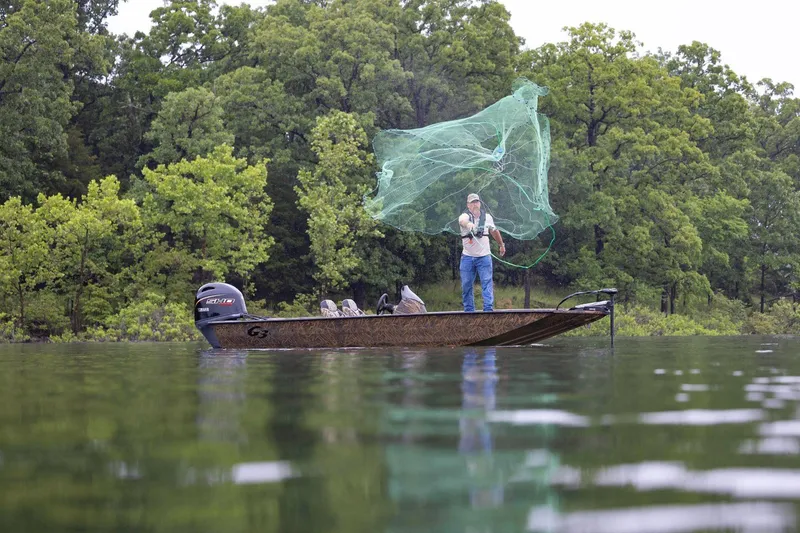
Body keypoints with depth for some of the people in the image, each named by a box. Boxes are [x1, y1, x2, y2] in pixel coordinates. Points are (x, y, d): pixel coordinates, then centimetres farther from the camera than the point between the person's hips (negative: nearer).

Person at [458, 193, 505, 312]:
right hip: (467, 257, -1)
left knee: (487, 283, -9)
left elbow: (494, 231, 22)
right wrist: (468, 224, -59)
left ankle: (489, 309, -12)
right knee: (466, 285, 3)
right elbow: (462, 221, -34)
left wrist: (502, 245, 32)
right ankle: (469, 311, 12)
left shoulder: (487, 217, 4)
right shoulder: (464, 216, -8)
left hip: (484, 256, 1)